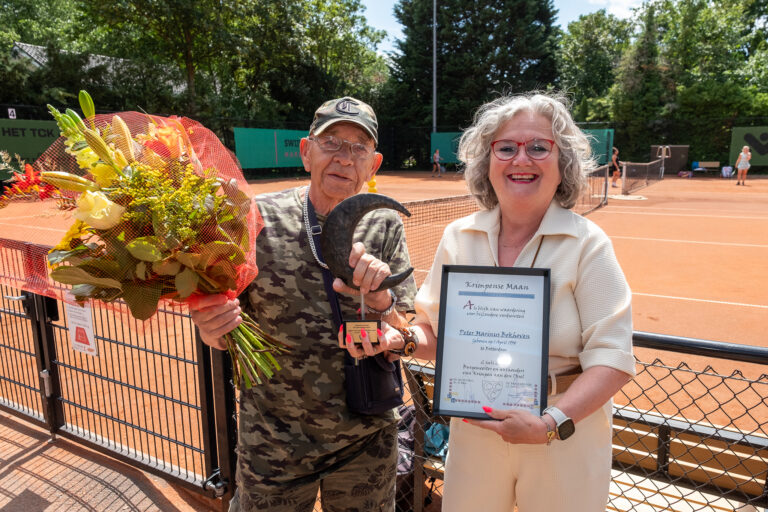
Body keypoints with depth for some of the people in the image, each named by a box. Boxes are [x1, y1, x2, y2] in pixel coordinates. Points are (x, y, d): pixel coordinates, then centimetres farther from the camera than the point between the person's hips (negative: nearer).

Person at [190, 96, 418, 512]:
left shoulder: (385, 227, -7)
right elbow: (220, 314, -2)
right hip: (273, 437, -1)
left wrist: (379, 299, -28)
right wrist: (214, 332, -24)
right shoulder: (259, 218, -10)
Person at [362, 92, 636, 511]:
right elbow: (435, 331, 6)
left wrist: (552, 424, -25)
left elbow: (611, 358, -14)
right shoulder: (458, 237, -2)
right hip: (474, 433, 3)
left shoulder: (587, 245, -11)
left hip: (565, 445, -2)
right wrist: (401, 338, -15)